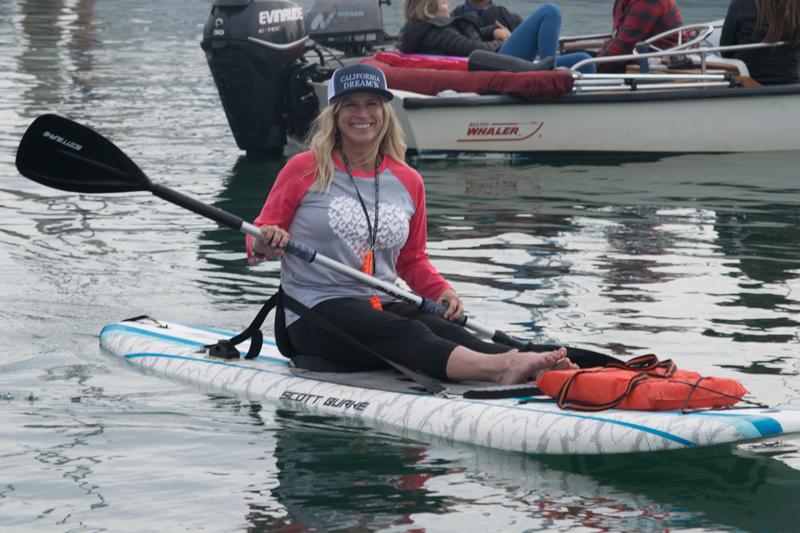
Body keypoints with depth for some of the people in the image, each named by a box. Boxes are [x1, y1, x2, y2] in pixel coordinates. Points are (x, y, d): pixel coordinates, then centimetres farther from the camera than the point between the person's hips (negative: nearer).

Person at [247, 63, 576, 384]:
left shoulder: (407, 182, 14)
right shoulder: (305, 170, 1)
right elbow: (258, 237, 6)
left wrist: (442, 291, 5)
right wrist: (264, 245, -18)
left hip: (383, 307, 4)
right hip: (315, 315, -4)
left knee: (448, 333, -29)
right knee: (409, 335, -34)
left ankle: (543, 373, -56)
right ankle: (498, 369, -61)